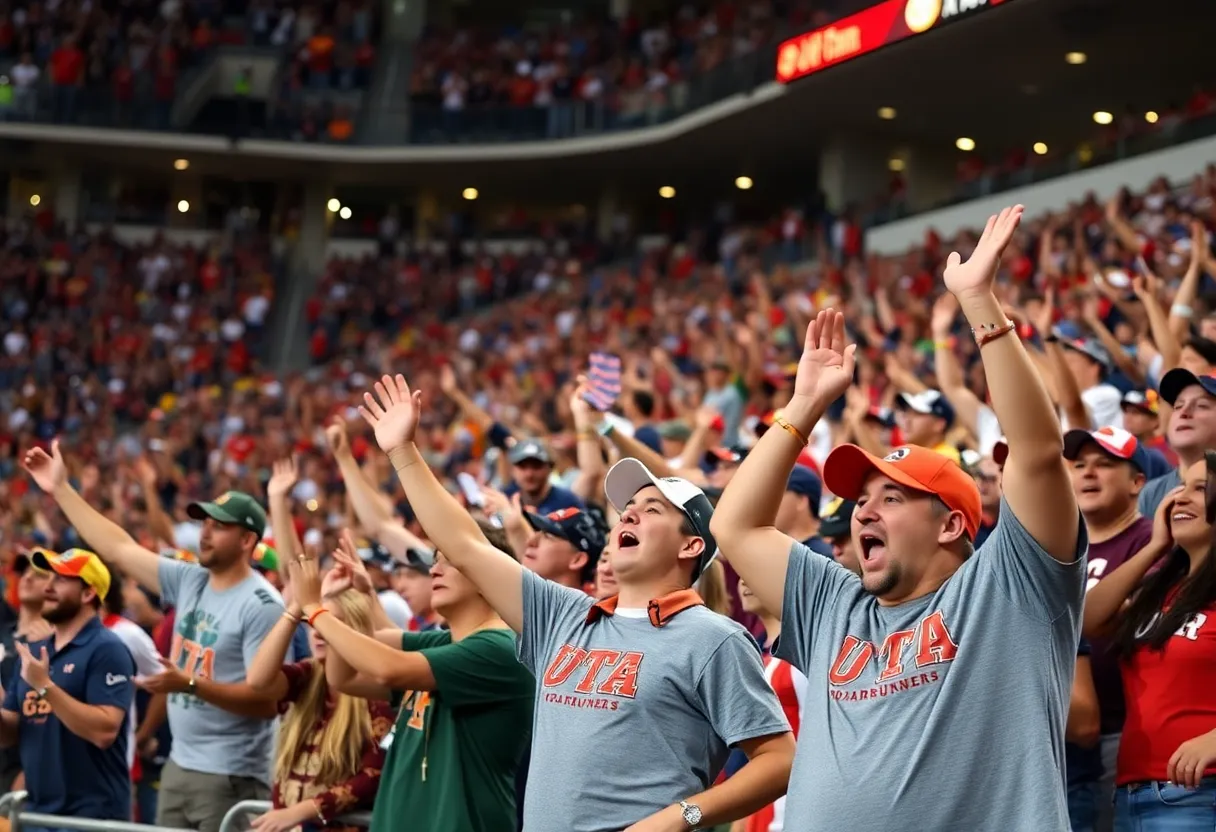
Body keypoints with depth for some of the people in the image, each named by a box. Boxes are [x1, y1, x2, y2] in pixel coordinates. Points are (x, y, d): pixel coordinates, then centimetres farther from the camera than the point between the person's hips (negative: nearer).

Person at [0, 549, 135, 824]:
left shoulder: (106, 650, -9)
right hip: (37, 811, 8)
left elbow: (105, 731, -21)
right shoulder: (34, 652, 14)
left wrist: (45, 686, -23)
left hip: (92, 815, -8)